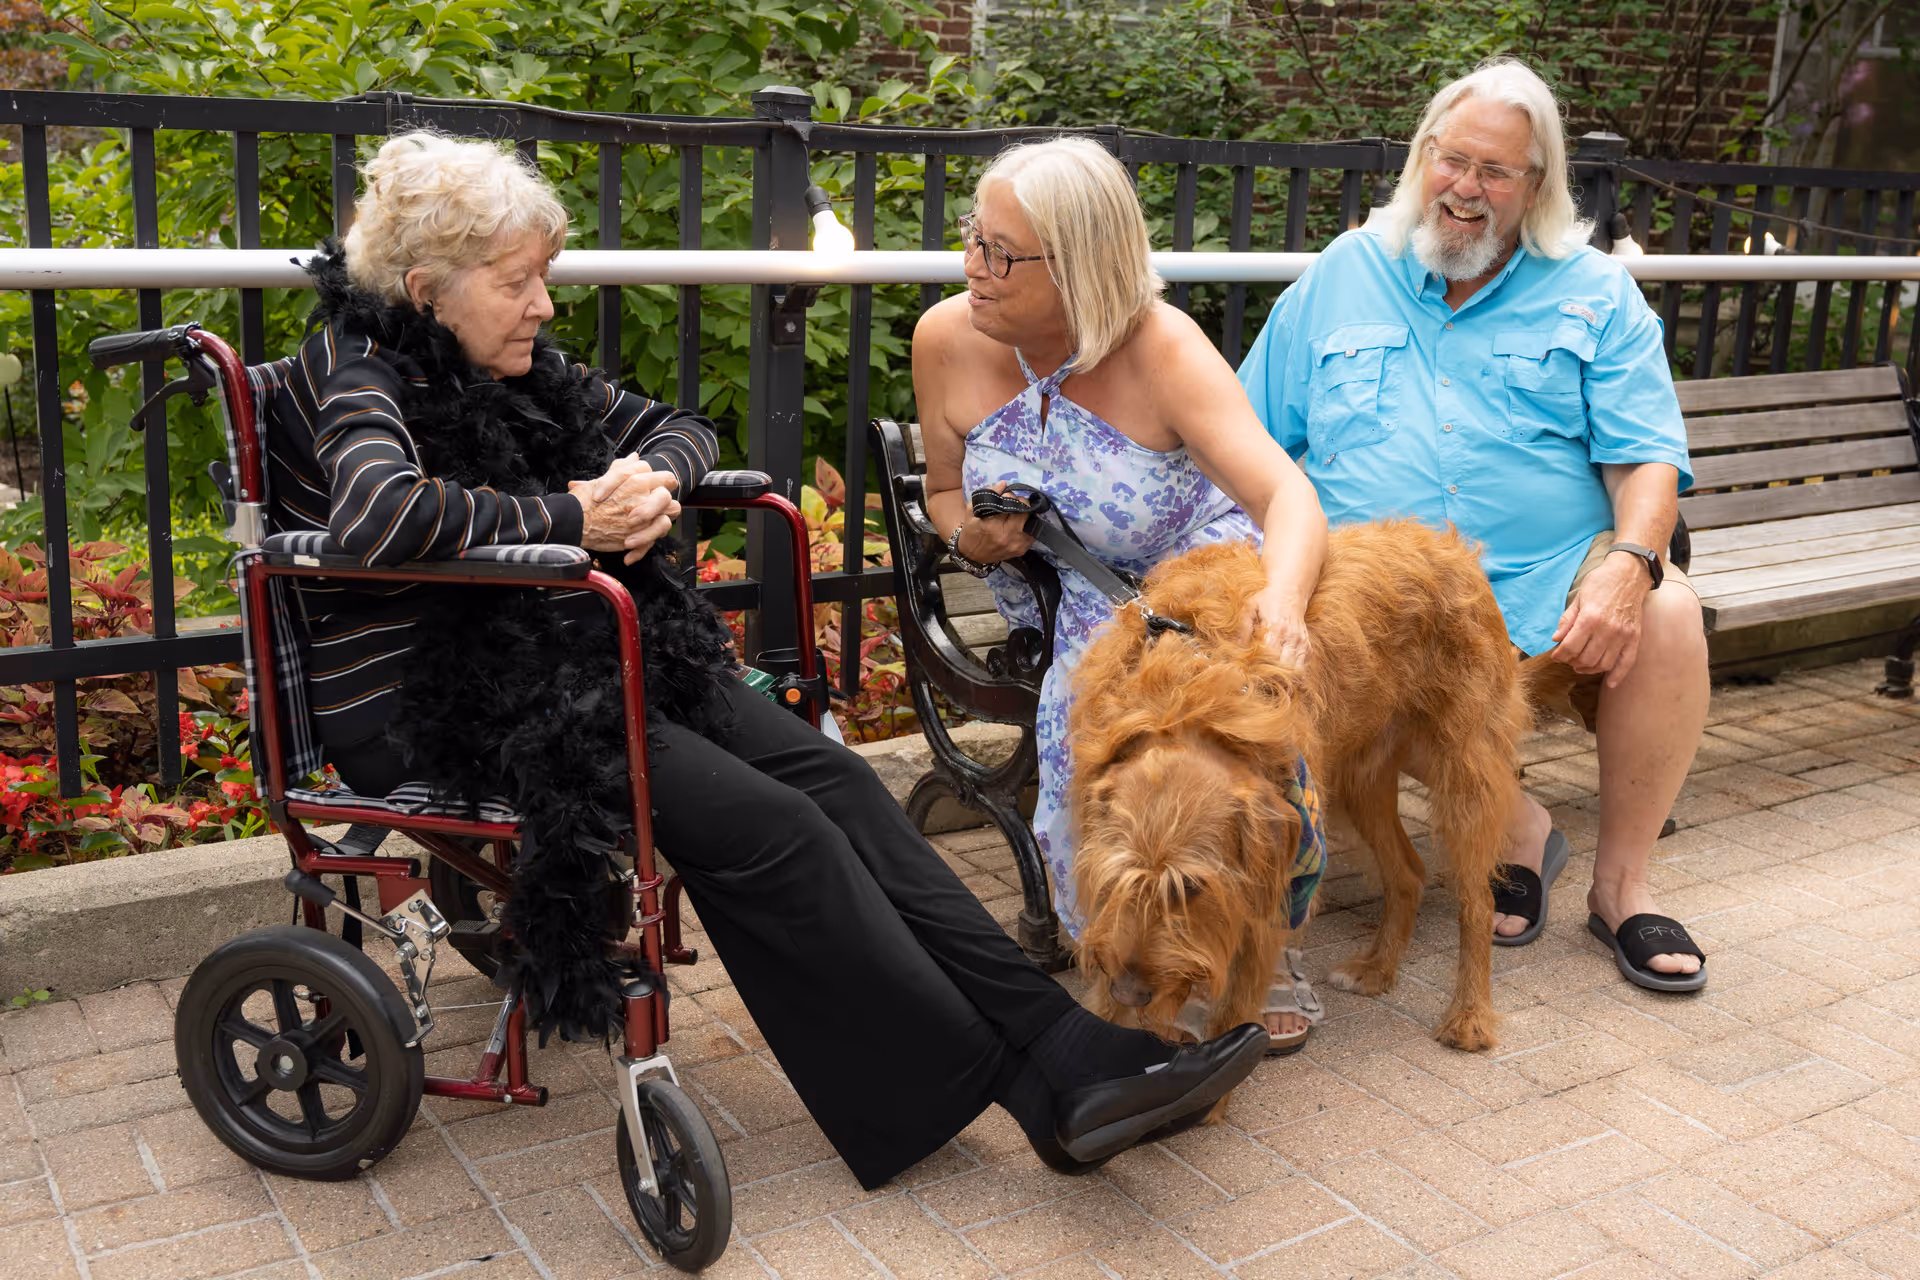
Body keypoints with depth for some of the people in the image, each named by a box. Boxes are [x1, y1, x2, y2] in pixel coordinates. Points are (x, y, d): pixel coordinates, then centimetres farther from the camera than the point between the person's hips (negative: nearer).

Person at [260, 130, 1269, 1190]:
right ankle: (1037, 1087, -14)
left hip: (576, 657, 8)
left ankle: (1077, 1059, -15)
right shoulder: (356, 374, -10)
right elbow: (377, 510, -32)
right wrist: (570, 518, -21)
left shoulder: (516, 371, 14)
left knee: (830, 778, -12)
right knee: (766, 827, -21)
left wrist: (651, 478, -4)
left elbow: (677, 427, 21)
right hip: (432, 704, -8)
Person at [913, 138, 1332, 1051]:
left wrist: (1283, 603, -57)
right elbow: (945, 490, 9)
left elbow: (1289, 496, -34)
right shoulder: (948, 340, -9)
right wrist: (970, 537, -16)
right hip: (1071, 608, 2)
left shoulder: (1161, 349, -22)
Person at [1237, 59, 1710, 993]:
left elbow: (1647, 458, 2)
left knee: (1667, 617, -30)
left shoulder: (1594, 294, 10)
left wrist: (1628, 565, -20)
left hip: (1547, 577, 0)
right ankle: (1514, 826, -5)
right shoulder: (1339, 279, 13)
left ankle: (1620, 881, -7)